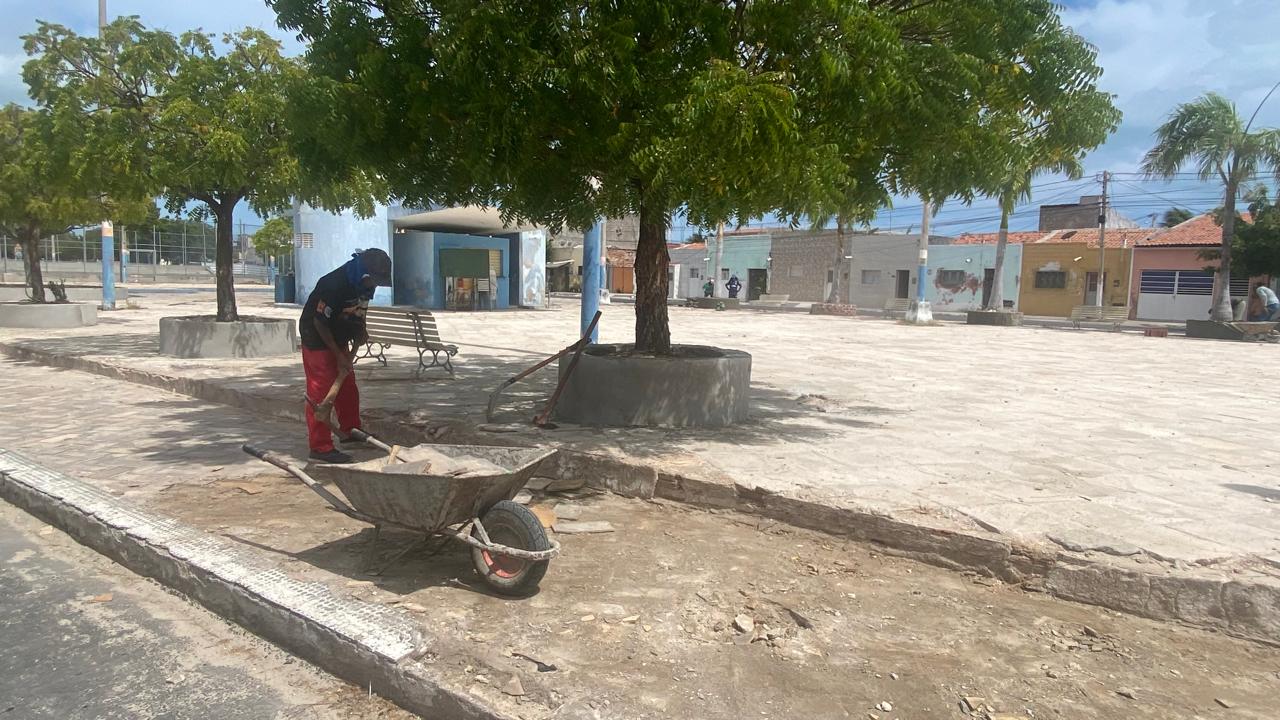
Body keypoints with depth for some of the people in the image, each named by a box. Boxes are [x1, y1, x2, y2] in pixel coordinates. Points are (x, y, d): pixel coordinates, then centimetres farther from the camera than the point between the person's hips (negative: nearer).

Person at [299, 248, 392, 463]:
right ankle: (320, 447, -5)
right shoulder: (333, 284, -31)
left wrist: (359, 335, -4)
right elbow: (319, 322, -24)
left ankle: (350, 431, 30)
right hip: (317, 340, -8)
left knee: (348, 388, 14)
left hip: (339, 340, 8)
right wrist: (339, 355, -20)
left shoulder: (365, 285, -5)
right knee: (321, 392, -9)